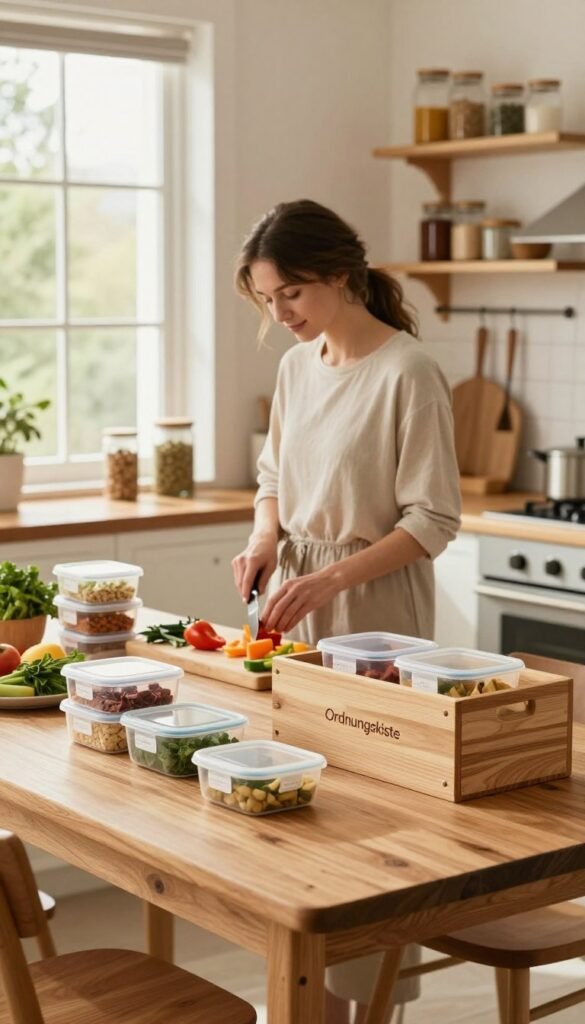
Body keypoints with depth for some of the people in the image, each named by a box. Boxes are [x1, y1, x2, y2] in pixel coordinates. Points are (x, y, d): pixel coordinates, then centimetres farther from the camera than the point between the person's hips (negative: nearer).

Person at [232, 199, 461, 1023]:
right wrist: (264, 538, 0)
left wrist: (332, 578, -22)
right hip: (299, 604, 7)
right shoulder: (297, 365, 8)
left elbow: (433, 521, -14)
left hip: (375, 613, -7)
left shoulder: (407, 373, -14)